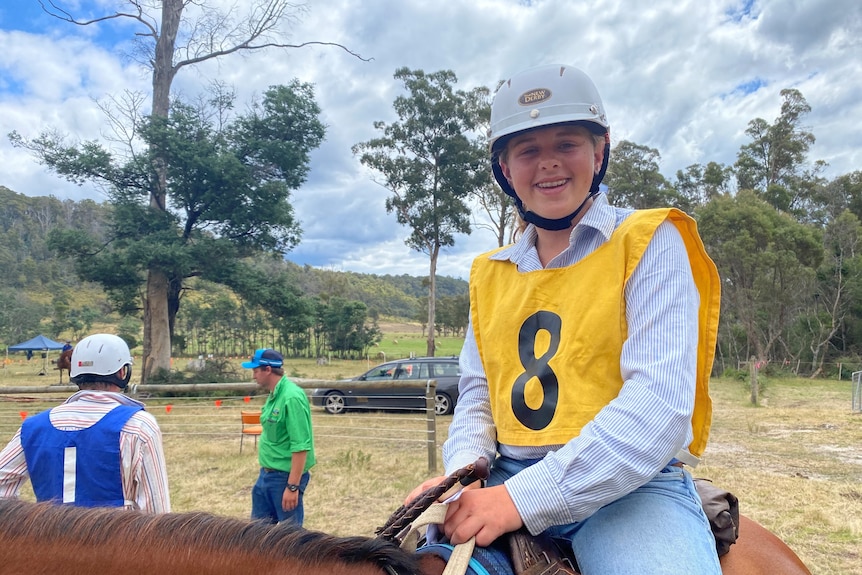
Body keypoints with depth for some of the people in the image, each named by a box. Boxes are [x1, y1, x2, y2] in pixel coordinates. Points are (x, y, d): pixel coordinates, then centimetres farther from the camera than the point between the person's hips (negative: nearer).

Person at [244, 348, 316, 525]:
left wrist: (293, 486, -25)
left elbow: (300, 446, -25)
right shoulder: (274, 394, 6)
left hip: (285, 477, -9)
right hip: (266, 474, 9)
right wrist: (265, 471, 19)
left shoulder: (292, 397, -22)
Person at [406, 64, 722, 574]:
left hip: (631, 487, -3)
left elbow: (660, 401, -14)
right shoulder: (490, 273, 13)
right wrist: (463, 472, -7)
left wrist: (527, 496, -21)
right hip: (509, 484, 4)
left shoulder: (650, 244, -3)